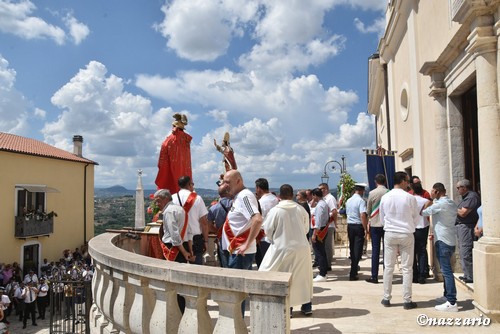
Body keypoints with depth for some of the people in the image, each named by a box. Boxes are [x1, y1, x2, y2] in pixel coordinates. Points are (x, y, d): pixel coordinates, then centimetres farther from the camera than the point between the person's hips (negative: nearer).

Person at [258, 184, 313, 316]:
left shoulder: (275, 210, -11)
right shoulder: (301, 209, -3)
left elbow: (268, 230, -6)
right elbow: (306, 228, 5)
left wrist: (273, 240, 13)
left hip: (282, 248, -3)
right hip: (301, 247, 3)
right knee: (303, 276, 16)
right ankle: (307, 306, 24)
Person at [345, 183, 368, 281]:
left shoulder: (348, 201, 10)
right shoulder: (361, 201, -13)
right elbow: (363, 216, -21)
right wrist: (365, 229, -17)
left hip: (350, 226, 7)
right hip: (359, 226, -7)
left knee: (352, 248, 17)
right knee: (358, 250, -3)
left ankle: (354, 267, 30)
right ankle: (353, 274, -6)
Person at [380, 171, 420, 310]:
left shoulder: (385, 197, -2)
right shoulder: (410, 198, -11)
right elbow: (416, 218, 0)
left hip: (389, 234, 3)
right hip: (406, 235, -2)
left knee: (388, 267, 10)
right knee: (407, 268, 5)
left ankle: (386, 298, 16)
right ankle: (407, 300, 10)